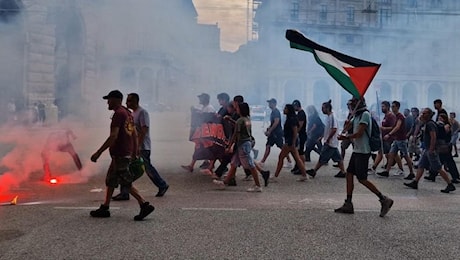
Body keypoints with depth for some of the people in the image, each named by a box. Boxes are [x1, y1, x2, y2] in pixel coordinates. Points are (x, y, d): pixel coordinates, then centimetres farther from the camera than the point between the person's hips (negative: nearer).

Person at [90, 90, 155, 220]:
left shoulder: (118, 114, -15)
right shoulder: (128, 113, 15)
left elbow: (113, 136, -23)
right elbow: (135, 134, 18)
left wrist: (98, 152, -22)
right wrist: (135, 152, 23)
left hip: (120, 154, -10)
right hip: (126, 152, 10)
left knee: (126, 183, -5)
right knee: (110, 180, 15)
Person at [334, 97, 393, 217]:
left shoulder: (365, 114, -14)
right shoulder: (357, 116, 16)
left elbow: (359, 133, -18)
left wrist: (346, 137, -6)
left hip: (362, 151, -10)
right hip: (357, 150, 10)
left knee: (362, 179, -6)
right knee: (349, 175, 7)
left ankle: (384, 200, 2)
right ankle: (348, 205, 12)